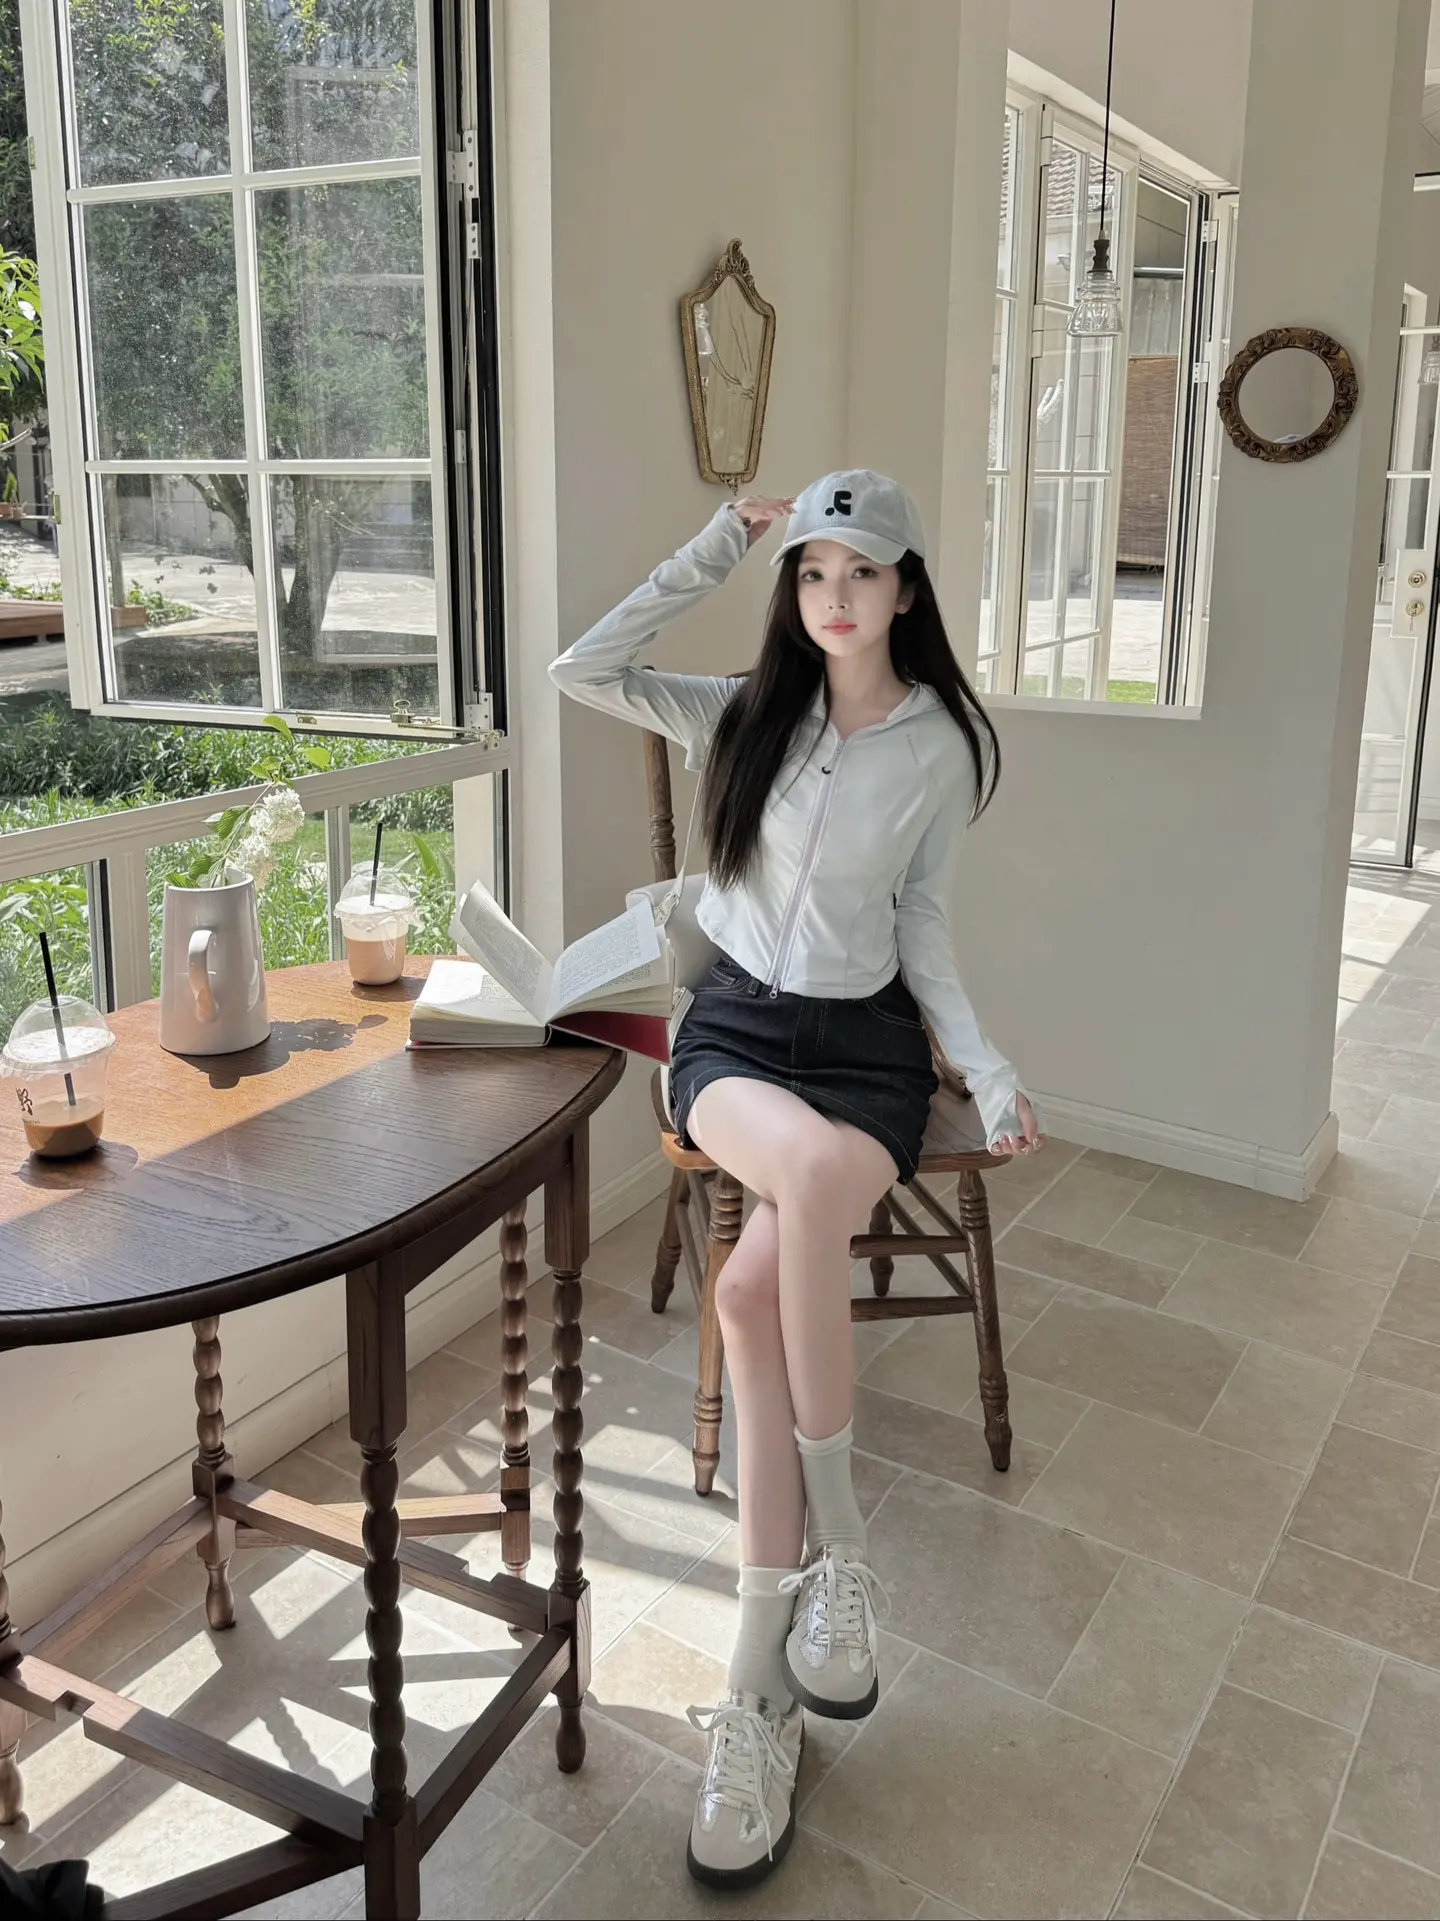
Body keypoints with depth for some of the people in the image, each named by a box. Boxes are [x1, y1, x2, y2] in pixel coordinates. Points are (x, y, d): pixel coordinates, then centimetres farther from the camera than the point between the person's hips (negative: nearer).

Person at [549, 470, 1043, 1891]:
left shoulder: (944, 747, 3)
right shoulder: (744, 713, 5)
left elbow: (920, 924, 6)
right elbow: (578, 672, -4)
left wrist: (989, 1070, -5)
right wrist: (707, 556, -5)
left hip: (868, 1042, 0)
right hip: (734, 1030, 1)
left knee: (758, 1288, -29)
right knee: (817, 1167, -36)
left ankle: (755, 1690, -16)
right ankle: (836, 1542, -21)